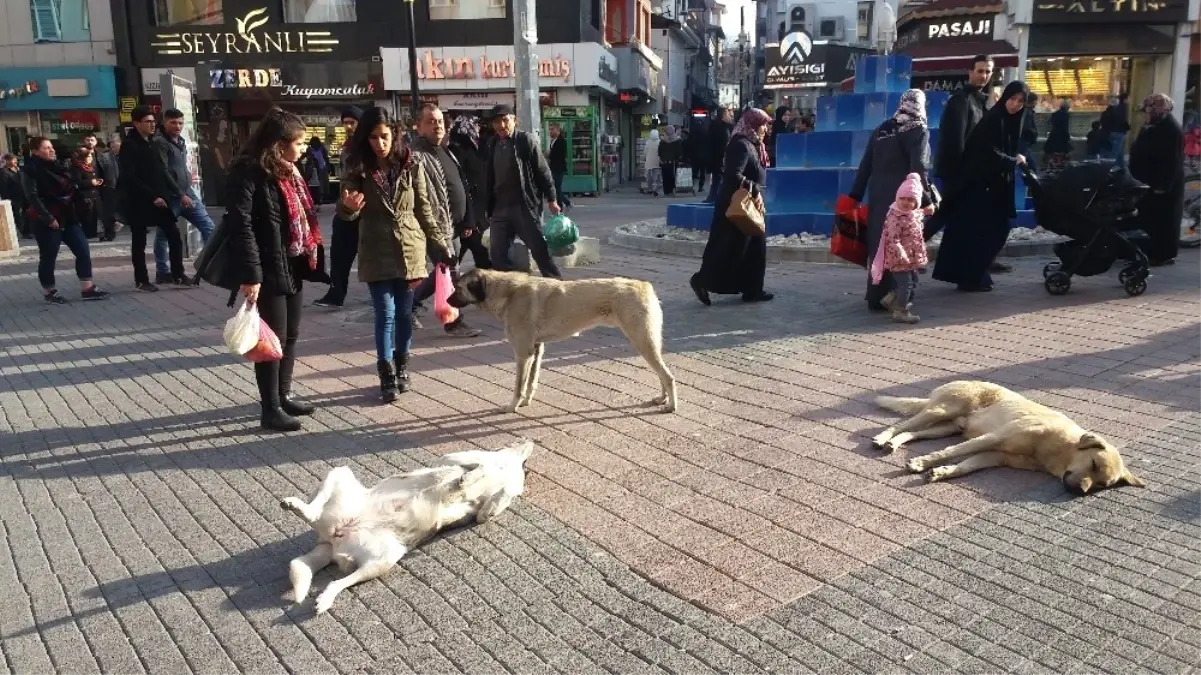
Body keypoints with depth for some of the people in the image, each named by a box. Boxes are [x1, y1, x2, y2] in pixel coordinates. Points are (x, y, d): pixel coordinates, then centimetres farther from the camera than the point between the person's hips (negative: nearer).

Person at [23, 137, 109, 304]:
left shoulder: (56, 166, 13)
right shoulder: (31, 170, -9)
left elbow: (70, 189, 20)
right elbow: (32, 197, -17)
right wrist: (48, 218, -21)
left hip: (67, 217, 7)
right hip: (47, 221, -7)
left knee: (83, 251, 0)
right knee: (48, 257, 3)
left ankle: (87, 288, 5)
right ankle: (49, 292, 17)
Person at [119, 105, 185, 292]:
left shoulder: (151, 143, 14)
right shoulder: (129, 145, -9)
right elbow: (130, 178, -16)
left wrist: (165, 194, 5)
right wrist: (152, 196, -19)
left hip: (159, 199, 7)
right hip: (138, 202, -6)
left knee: (174, 236, 2)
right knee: (139, 242, 4)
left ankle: (177, 275, 10)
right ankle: (141, 280, 12)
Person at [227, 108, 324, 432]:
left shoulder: (288, 171, 13)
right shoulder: (248, 173, -15)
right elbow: (241, 226, -21)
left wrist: (310, 254, 10)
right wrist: (251, 274, -25)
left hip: (294, 267, 9)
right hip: (270, 271, -9)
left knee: (290, 335, 16)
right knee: (273, 339, -2)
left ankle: (283, 396, 31)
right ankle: (270, 409, 9)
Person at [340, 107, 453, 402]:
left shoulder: (411, 165, -2)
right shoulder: (357, 169, -3)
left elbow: (424, 208, 4)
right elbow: (349, 213, -1)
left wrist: (439, 244, 2)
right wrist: (348, 206, -25)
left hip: (410, 248, 1)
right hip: (377, 252, -1)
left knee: (404, 313, 10)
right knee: (385, 314, -3)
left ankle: (401, 368, 25)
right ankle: (387, 377, 3)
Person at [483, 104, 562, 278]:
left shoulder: (526, 140, -4)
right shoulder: (492, 146, 11)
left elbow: (543, 172, -4)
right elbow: (490, 178, 15)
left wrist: (551, 199, -8)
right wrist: (489, 208, 14)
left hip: (526, 207, -5)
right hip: (500, 209, 5)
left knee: (540, 252, -1)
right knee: (498, 255, 4)